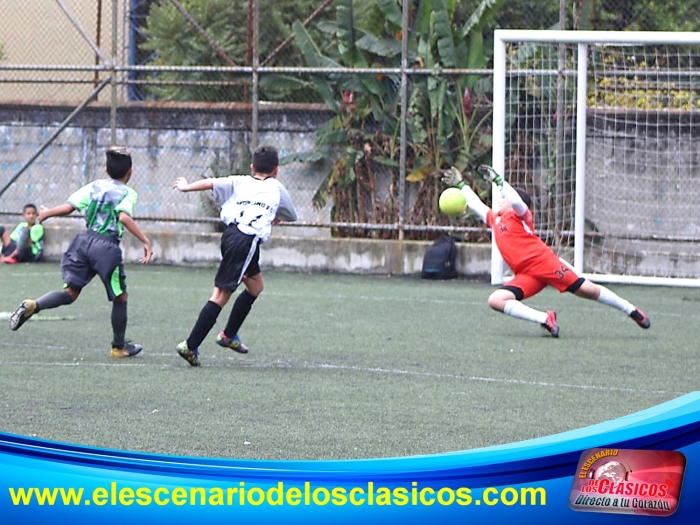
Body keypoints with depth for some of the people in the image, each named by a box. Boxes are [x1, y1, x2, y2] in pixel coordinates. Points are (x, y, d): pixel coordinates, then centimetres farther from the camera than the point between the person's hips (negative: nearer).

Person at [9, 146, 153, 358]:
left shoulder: (94, 186, 13)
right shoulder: (128, 193, 0)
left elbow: (69, 207, 5)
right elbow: (124, 217, -19)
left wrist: (48, 213, 23)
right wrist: (146, 241, -22)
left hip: (84, 240, 4)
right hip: (107, 246, -4)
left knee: (70, 292, 3)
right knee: (120, 297, 13)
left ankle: (32, 305, -23)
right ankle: (119, 346, 22)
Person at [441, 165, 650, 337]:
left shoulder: (518, 214, 6)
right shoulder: (493, 219, 26)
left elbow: (516, 200, -18)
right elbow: (476, 204, 40)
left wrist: (496, 179, -16)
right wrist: (460, 184, 43)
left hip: (543, 261, -7)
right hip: (526, 275, 7)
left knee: (587, 290, -9)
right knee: (496, 300, -16)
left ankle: (633, 312, 5)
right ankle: (545, 319, -21)